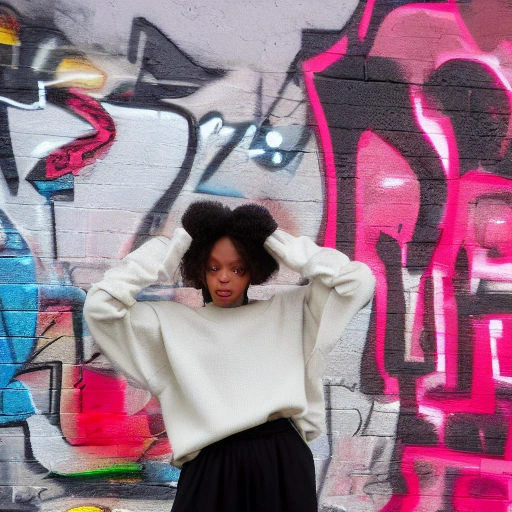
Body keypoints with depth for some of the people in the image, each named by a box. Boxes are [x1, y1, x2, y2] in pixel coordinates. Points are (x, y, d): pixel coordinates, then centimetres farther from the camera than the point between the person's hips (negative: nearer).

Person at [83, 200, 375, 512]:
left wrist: (284, 248, 6)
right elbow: (100, 306, 0)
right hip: (212, 468, -1)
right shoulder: (172, 321, 8)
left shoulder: (288, 311, 10)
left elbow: (359, 280, 6)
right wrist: (167, 253, 3)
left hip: (284, 463, 1)